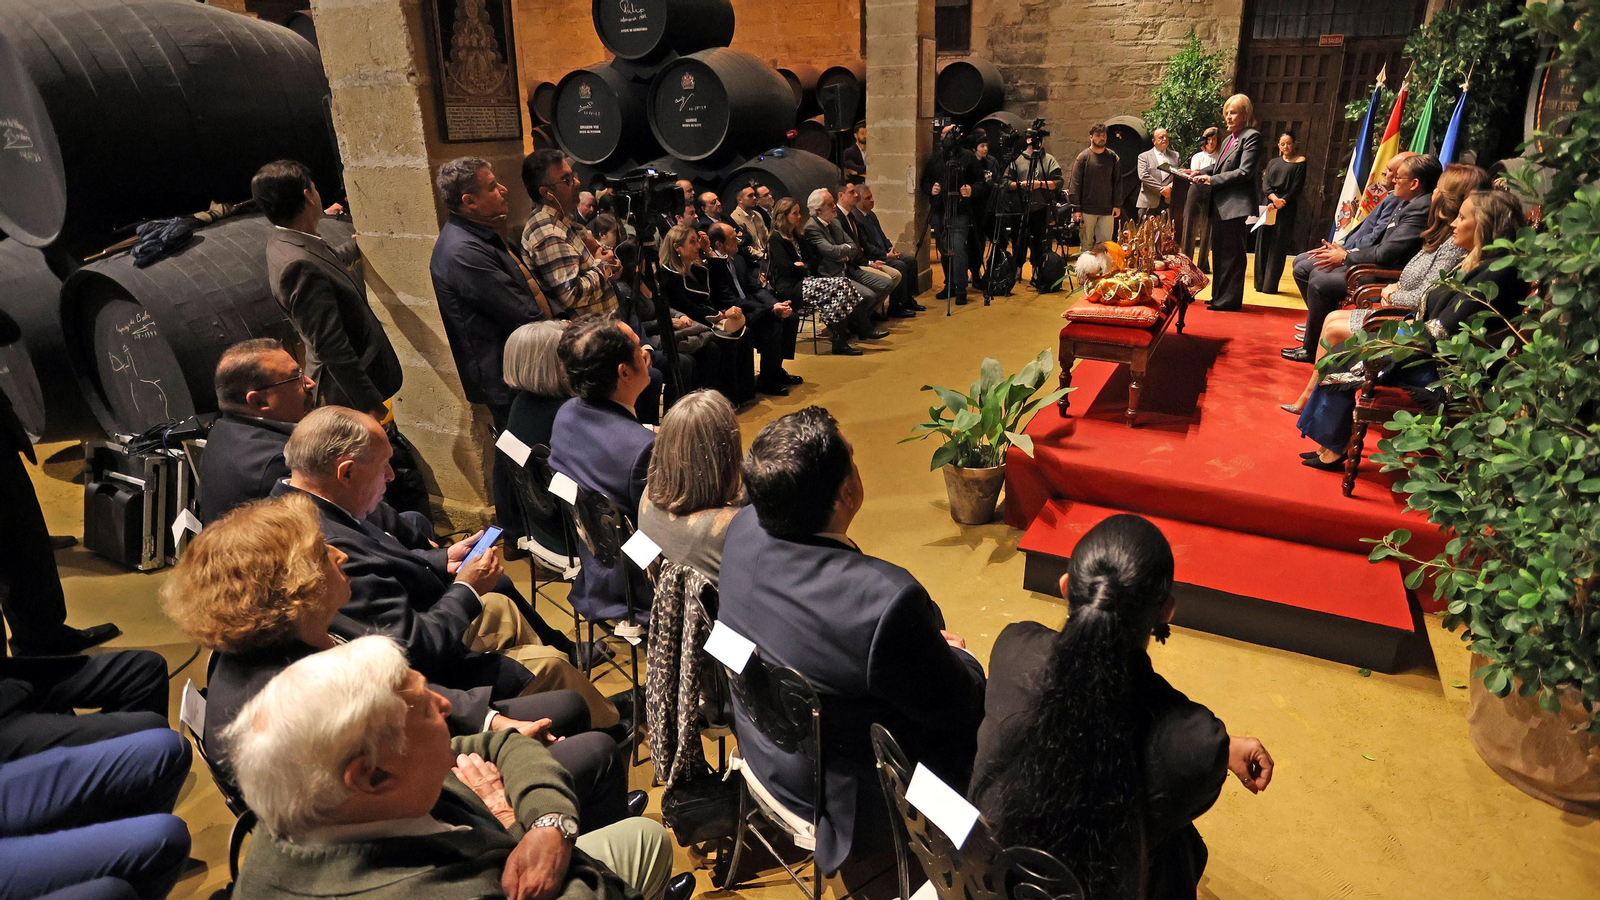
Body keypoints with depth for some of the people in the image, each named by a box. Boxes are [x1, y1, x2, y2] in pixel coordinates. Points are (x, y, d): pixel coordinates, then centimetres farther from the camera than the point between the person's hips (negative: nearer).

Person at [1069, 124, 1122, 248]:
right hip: (1087, 209, -2)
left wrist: (1117, 205, 1)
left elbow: (1117, 182, 10)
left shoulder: (1113, 157, 8)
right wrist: (1076, 208, -10)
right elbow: (1075, 184, -4)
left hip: (1107, 210, 2)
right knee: (1086, 244, 3)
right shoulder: (1083, 156, 0)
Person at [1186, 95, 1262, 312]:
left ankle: (1230, 300, 0)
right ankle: (1219, 297, 24)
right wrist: (1200, 173, 7)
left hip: (1236, 205, -9)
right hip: (1221, 205, 9)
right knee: (1219, 252, 14)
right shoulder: (1228, 139, 17)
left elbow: (1245, 172, -16)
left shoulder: (1251, 137, -8)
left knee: (1232, 254, -5)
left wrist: (1212, 179, -16)